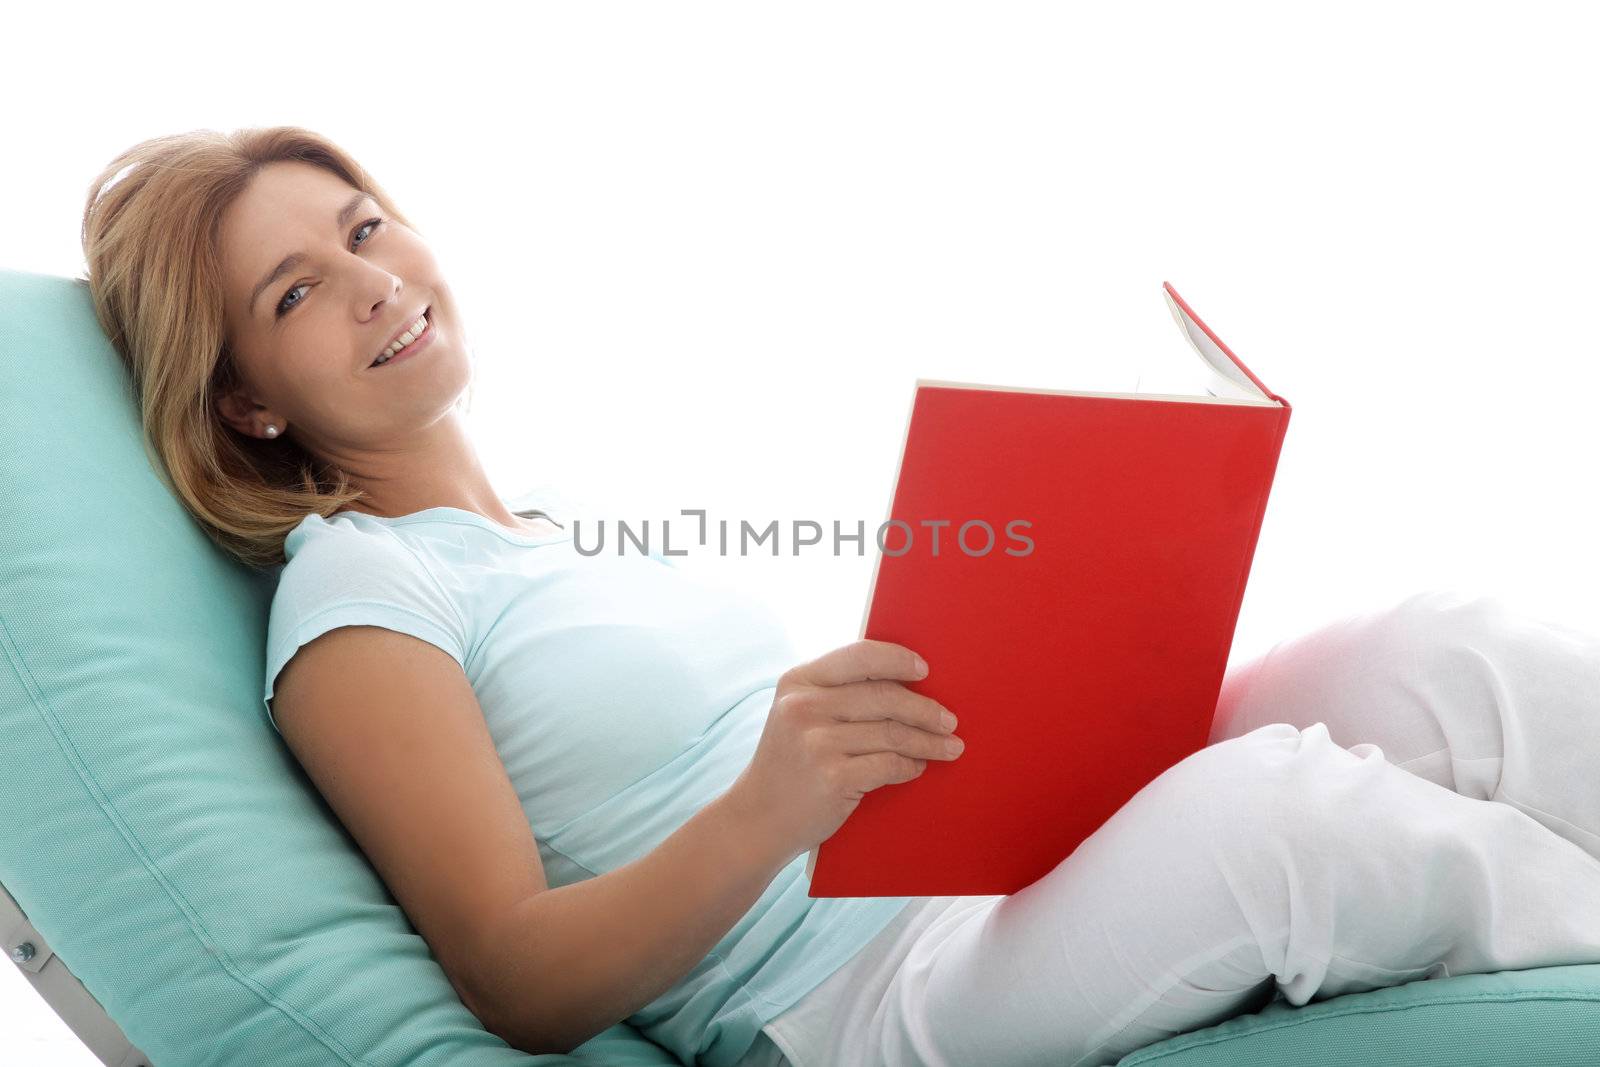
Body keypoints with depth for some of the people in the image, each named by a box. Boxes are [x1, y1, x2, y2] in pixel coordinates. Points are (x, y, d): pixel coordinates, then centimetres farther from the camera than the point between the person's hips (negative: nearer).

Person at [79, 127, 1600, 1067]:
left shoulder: (585, 526, 21)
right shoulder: (353, 593, 0)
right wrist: (766, 814, -26)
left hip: (1003, 873, 7)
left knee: (1449, 652, -11)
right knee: (1276, 797, -31)